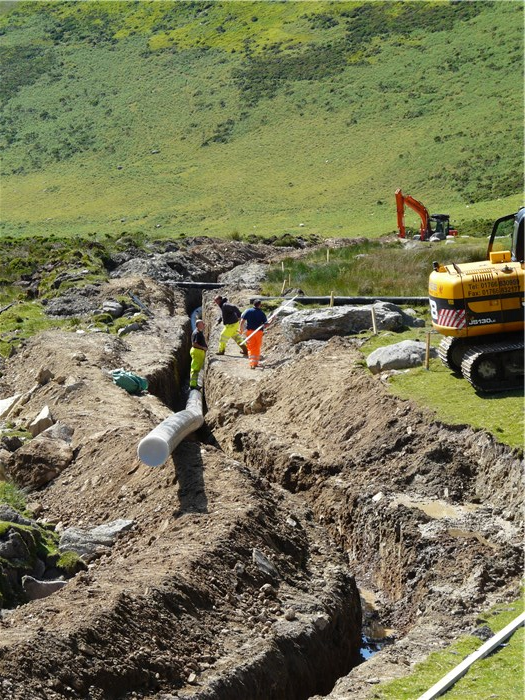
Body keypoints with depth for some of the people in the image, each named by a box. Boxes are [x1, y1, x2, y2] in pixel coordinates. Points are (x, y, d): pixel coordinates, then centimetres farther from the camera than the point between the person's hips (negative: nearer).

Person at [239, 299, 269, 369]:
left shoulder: (248, 311, -3)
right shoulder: (262, 313, -2)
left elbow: (242, 321, -9)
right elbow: (266, 324, -5)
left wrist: (241, 329, 2)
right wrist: (263, 327, 17)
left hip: (250, 331, -1)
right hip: (259, 332, 1)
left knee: (251, 348, 2)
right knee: (257, 348, 15)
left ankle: (252, 363, -11)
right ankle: (256, 363, 22)